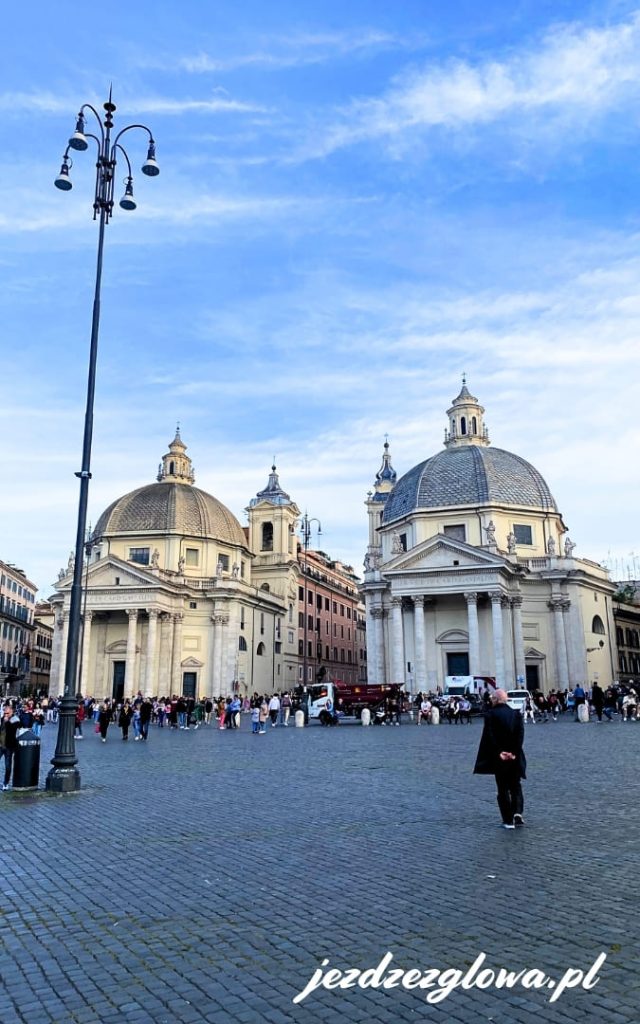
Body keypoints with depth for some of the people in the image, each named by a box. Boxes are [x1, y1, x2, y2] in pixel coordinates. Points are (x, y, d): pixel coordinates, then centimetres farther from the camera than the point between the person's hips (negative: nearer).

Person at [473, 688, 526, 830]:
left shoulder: (490, 715, -9)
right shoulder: (516, 714, 1)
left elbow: (489, 736, -15)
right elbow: (520, 735, -6)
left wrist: (499, 752, -10)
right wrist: (514, 752, -8)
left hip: (499, 758, -3)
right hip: (514, 757, 3)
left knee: (503, 789, 8)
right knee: (515, 786, 19)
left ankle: (508, 820, 7)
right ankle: (517, 812, 1)